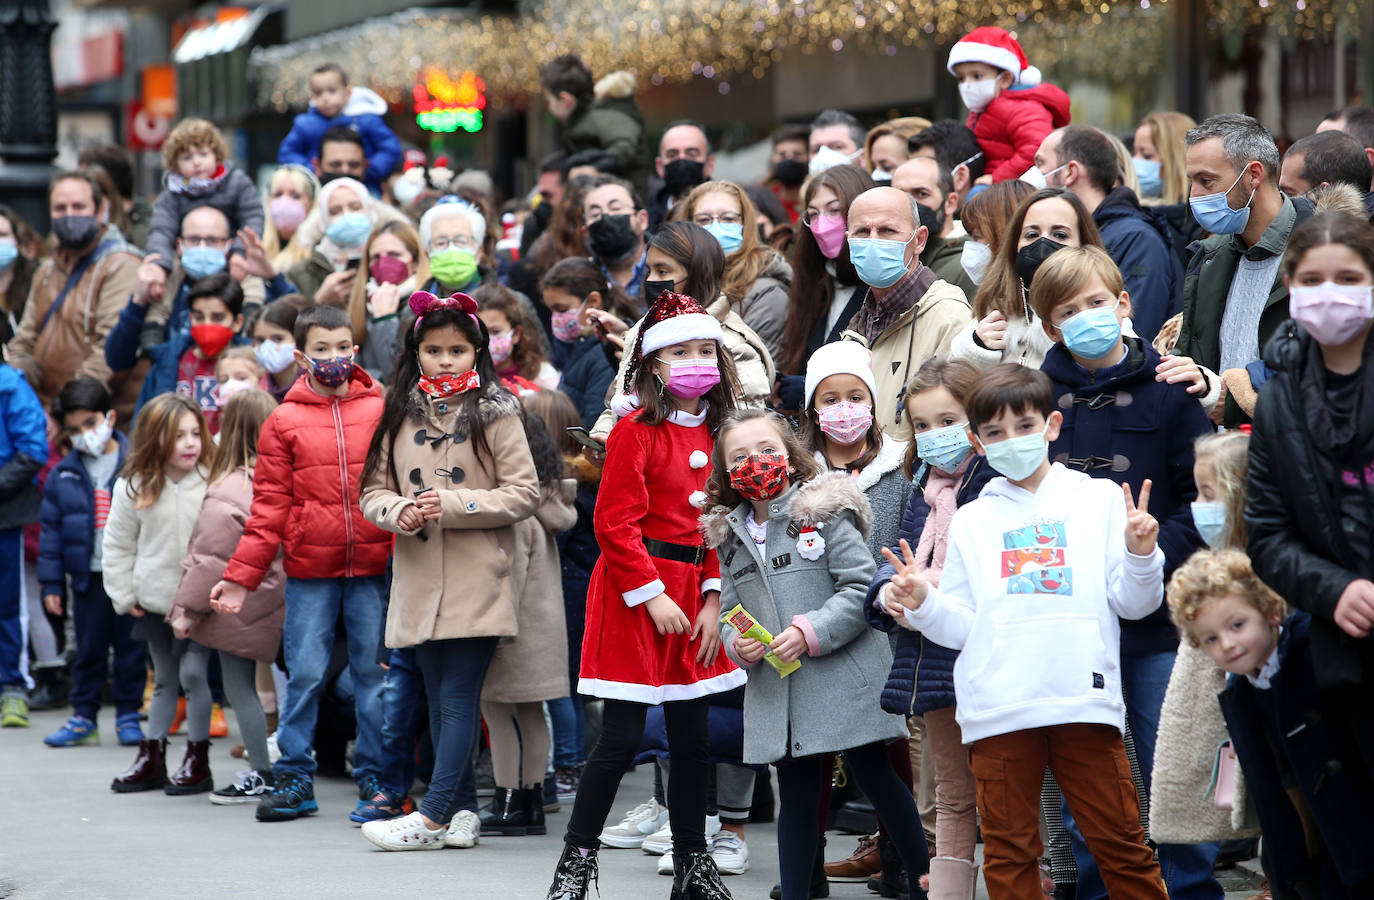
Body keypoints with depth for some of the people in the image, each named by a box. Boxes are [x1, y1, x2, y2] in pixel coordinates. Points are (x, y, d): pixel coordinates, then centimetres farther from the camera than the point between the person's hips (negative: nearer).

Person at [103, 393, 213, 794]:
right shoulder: (133, 488, -4)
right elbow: (118, 546, 5)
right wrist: (125, 596, 3)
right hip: (155, 601, 3)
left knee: (193, 672, -9)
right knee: (164, 679, 14)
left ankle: (198, 761, 2)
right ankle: (152, 759, 23)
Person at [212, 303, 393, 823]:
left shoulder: (381, 411, 4)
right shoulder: (285, 421, 2)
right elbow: (271, 507, 2)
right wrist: (241, 575, -2)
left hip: (374, 568, 1)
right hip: (309, 572, -1)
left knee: (374, 673, 6)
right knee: (305, 674, 2)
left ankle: (375, 776, 15)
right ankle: (295, 779, 10)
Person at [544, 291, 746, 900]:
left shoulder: (716, 435, 10)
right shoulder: (636, 432, -9)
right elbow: (616, 523, -12)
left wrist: (713, 599, 3)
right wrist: (651, 595, -15)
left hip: (693, 592, 6)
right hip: (633, 589, -6)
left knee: (692, 733, 9)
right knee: (623, 735, -8)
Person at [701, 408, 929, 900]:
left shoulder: (825, 513, -6)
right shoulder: (730, 537, 11)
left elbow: (862, 587, -11)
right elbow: (730, 613, 17)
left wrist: (811, 632, -20)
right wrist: (737, 643, -6)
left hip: (845, 679, -5)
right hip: (776, 691, 5)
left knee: (876, 777, 3)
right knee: (796, 798, 9)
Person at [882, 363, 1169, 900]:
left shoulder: (1099, 500, 11)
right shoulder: (971, 522, 16)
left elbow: (1133, 604, 7)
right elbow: (961, 626, 13)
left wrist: (1140, 556, -12)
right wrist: (923, 604, -6)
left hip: (1083, 698, -2)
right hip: (997, 711, 2)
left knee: (1119, 844, -2)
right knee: (1008, 852, 4)